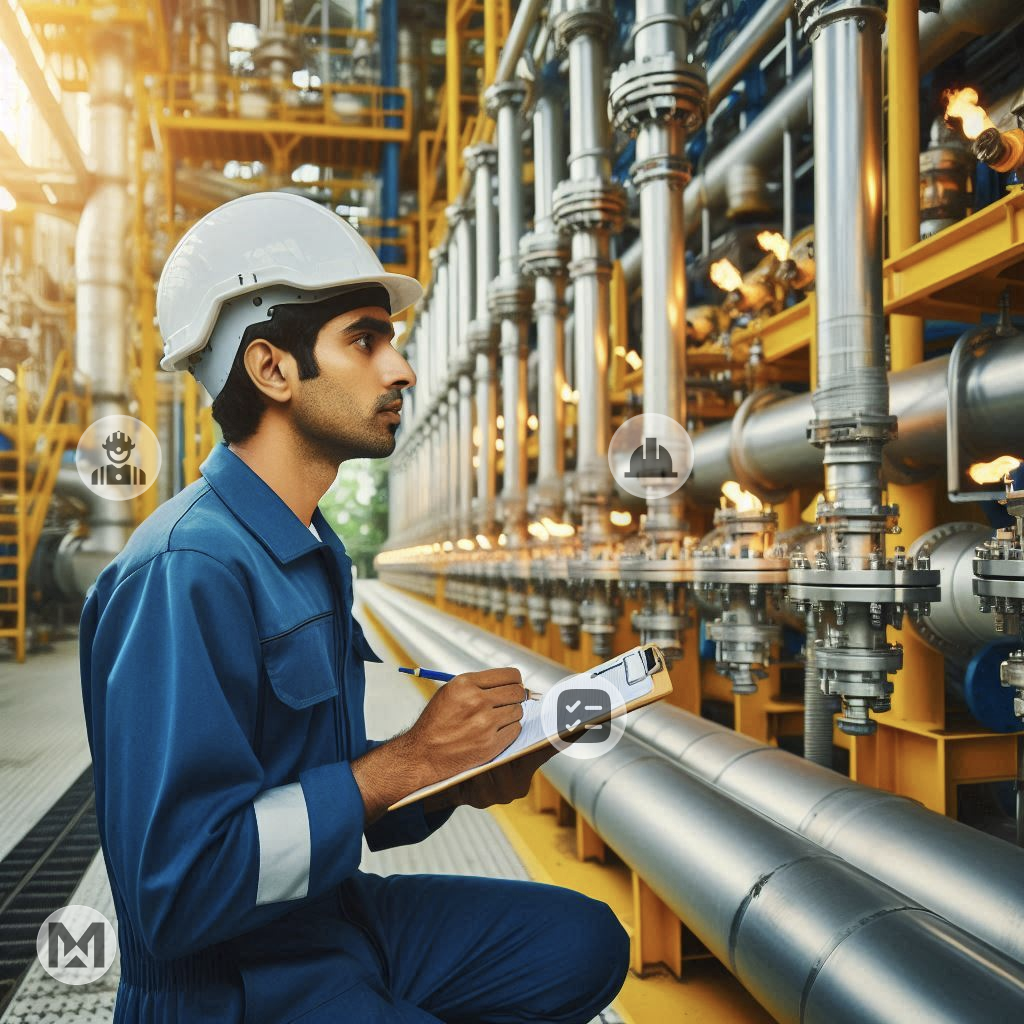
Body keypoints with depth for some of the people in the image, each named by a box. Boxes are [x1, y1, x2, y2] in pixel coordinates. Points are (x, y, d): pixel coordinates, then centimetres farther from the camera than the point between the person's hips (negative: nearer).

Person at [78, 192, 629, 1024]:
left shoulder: (311, 552, 6)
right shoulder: (187, 572, -23)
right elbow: (177, 888, -27)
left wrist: (454, 784, -5)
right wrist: (406, 761, -23)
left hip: (338, 920, 8)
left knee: (586, 943, 9)